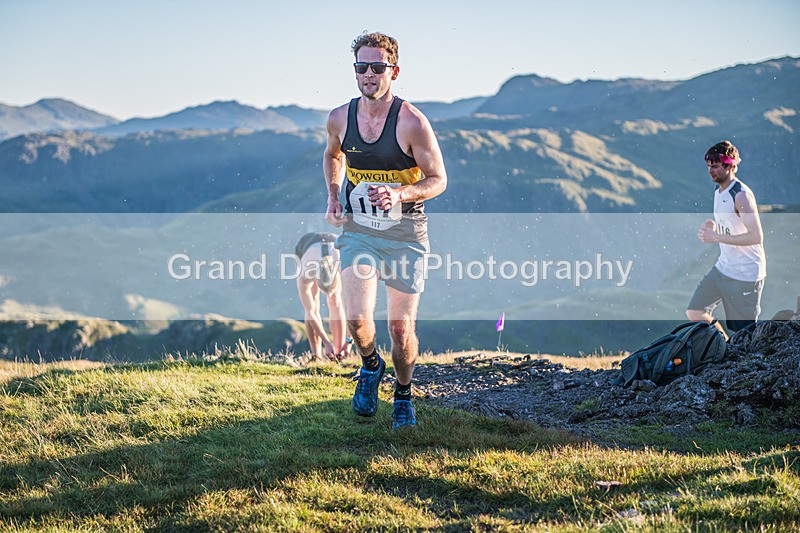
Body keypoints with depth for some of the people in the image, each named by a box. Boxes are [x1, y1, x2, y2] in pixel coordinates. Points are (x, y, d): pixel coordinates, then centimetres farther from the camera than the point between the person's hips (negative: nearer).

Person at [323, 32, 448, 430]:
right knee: (358, 319, -15)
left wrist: (400, 195, -24)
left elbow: (438, 179, -7)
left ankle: (403, 396, 27)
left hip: (405, 233, -2)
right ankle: (370, 366, 18)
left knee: (401, 327, 2)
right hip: (358, 229, 2)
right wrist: (333, 196, 7)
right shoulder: (339, 118, -2)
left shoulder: (412, 122, -14)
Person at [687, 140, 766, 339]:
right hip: (723, 268, 9)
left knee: (743, 332, -2)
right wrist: (712, 226, 0)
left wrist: (716, 237, -25)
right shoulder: (719, 192, 9)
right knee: (694, 312, 7)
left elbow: (756, 237, -26)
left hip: (745, 274, -9)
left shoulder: (742, 195, -21)